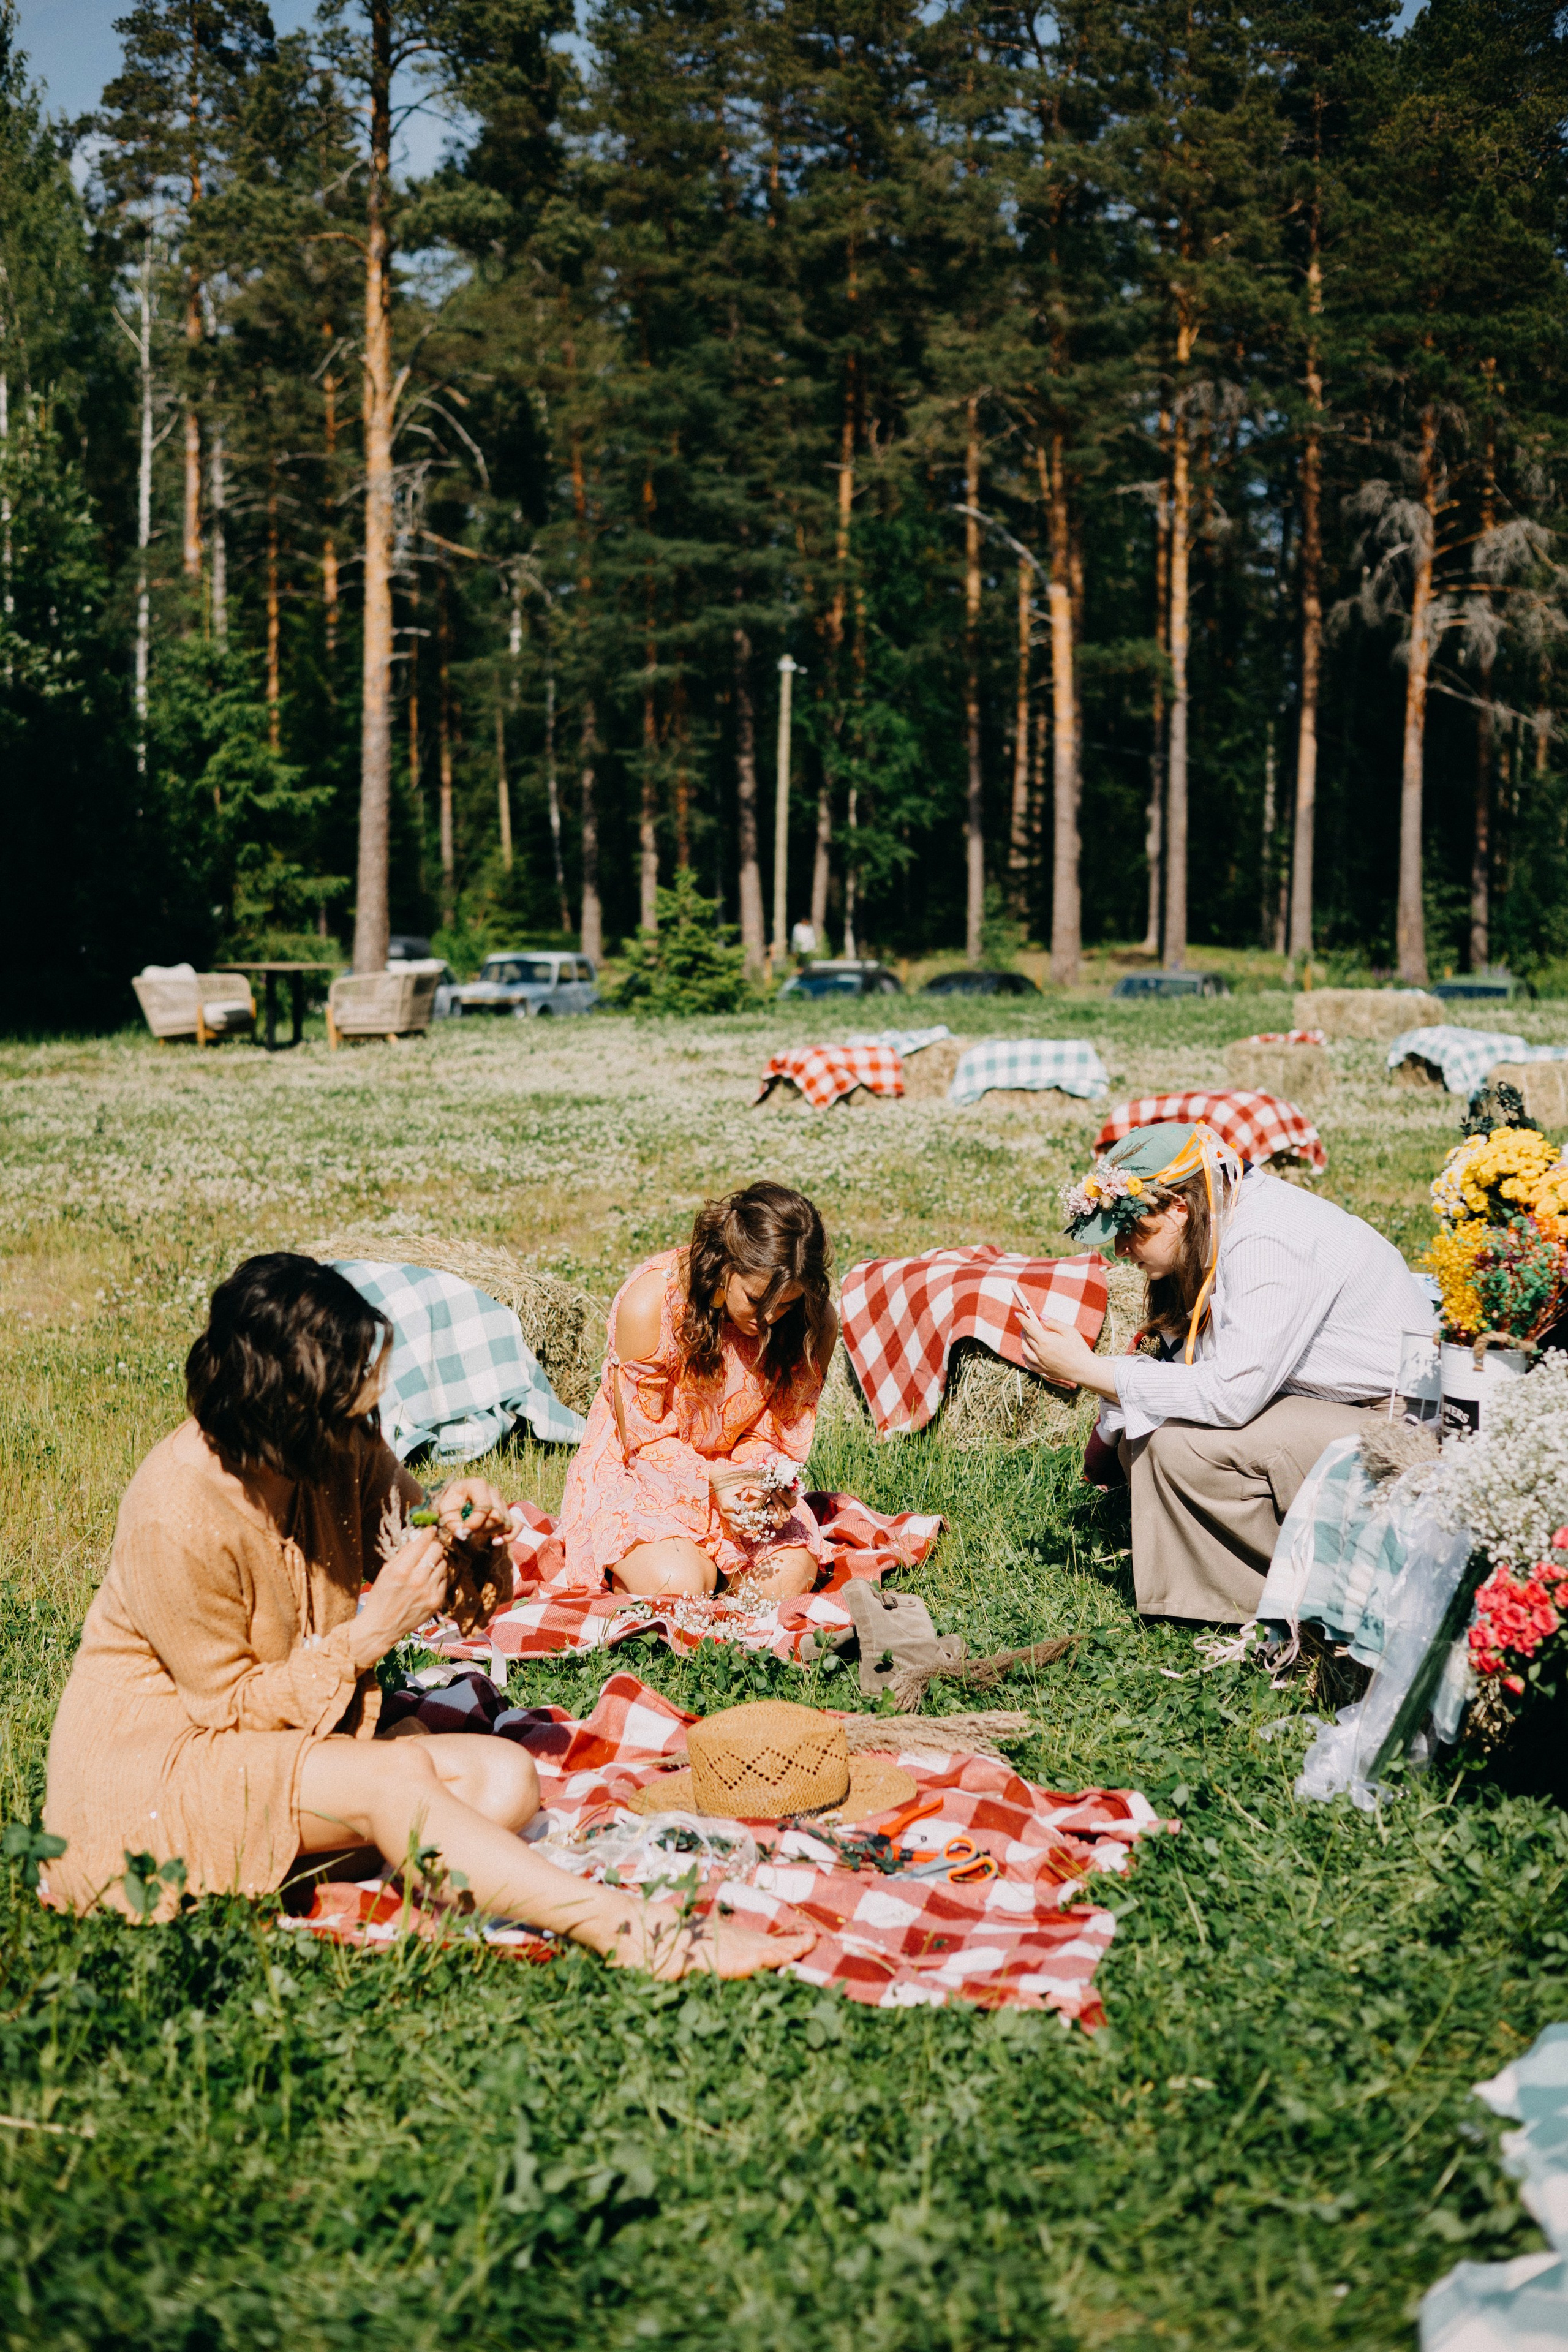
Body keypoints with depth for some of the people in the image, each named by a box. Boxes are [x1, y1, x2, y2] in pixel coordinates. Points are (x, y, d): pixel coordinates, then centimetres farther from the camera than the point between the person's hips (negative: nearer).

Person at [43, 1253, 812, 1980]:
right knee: (392, 1780, -33)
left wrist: (457, 1531, -14)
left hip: (299, 1732, 8)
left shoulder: (342, 1449, -5)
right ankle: (632, 1934, -40)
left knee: (504, 1779, -15)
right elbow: (232, 1706, -17)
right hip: (156, 1754, -8)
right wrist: (372, 1633, -22)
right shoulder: (177, 1518, -25)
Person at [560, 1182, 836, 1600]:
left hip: (736, 1475, 3)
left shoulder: (815, 1322, -16)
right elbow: (643, 1440, -16)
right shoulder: (649, 1301, -27)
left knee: (787, 1578, -23)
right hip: (640, 1471, -3)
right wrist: (712, 1481, -32)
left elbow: (771, 1436, -6)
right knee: (680, 1585, -28)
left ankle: (708, 1552, 9)